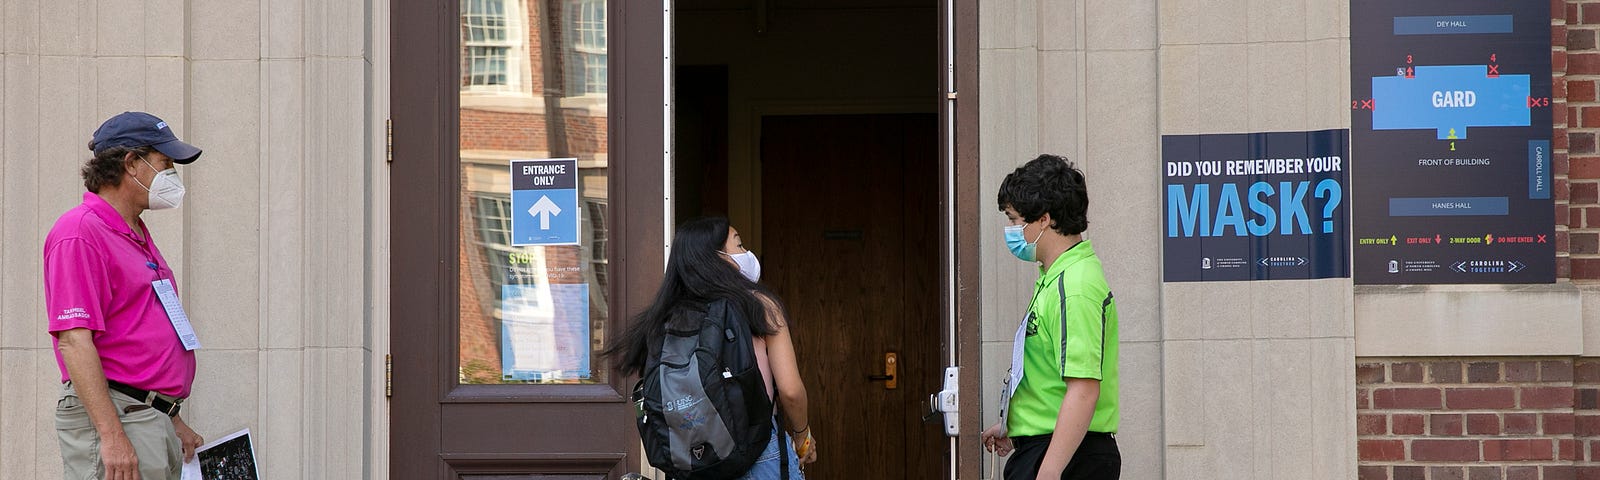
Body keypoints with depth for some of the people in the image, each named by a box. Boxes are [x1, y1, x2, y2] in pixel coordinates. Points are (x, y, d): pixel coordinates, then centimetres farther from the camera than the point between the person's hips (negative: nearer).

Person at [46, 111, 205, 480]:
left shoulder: (138, 237, 19)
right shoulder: (80, 232, -11)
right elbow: (73, 340, -20)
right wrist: (112, 435, -25)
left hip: (157, 420, 10)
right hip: (113, 420, -10)